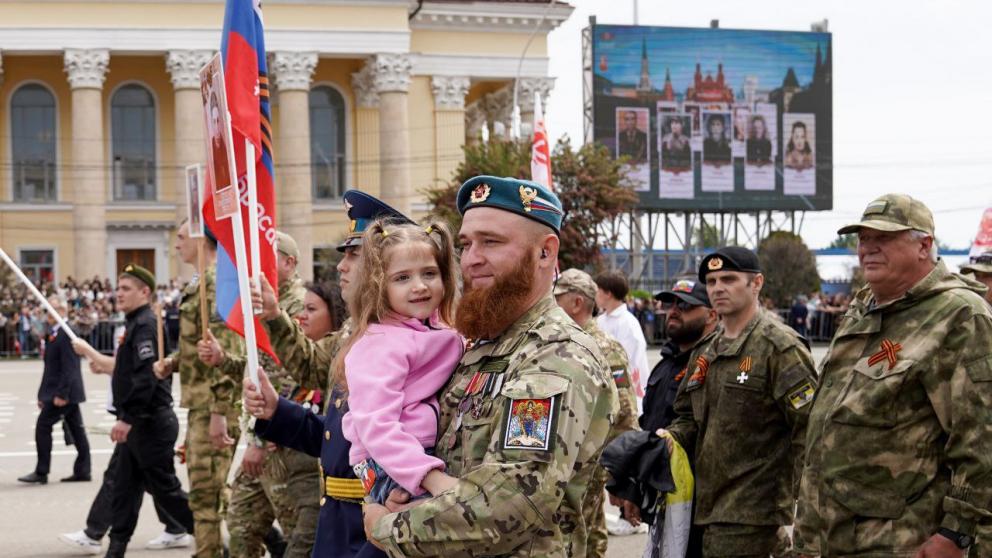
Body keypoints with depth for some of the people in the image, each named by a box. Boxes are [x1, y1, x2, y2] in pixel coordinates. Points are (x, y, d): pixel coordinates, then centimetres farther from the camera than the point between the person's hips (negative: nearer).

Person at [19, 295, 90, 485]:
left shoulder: (66, 334, -16)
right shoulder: (53, 333, 15)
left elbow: (69, 367, -22)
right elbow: (51, 367, 19)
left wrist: (61, 394, -24)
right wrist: (43, 394, 18)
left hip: (63, 393, -10)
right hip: (62, 393, 10)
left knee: (43, 426, -7)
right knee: (76, 429, 9)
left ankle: (41, 472, -3)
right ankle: (82, 471, 12)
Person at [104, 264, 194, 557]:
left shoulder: (145, 325, -16)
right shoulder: (136, 323, 16)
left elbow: (147, 377, -26)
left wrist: (128, 418, -27)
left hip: (151, 423, -10)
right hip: (140, 423, 10)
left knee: (165, 488, -4)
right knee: (125, 486, 10)